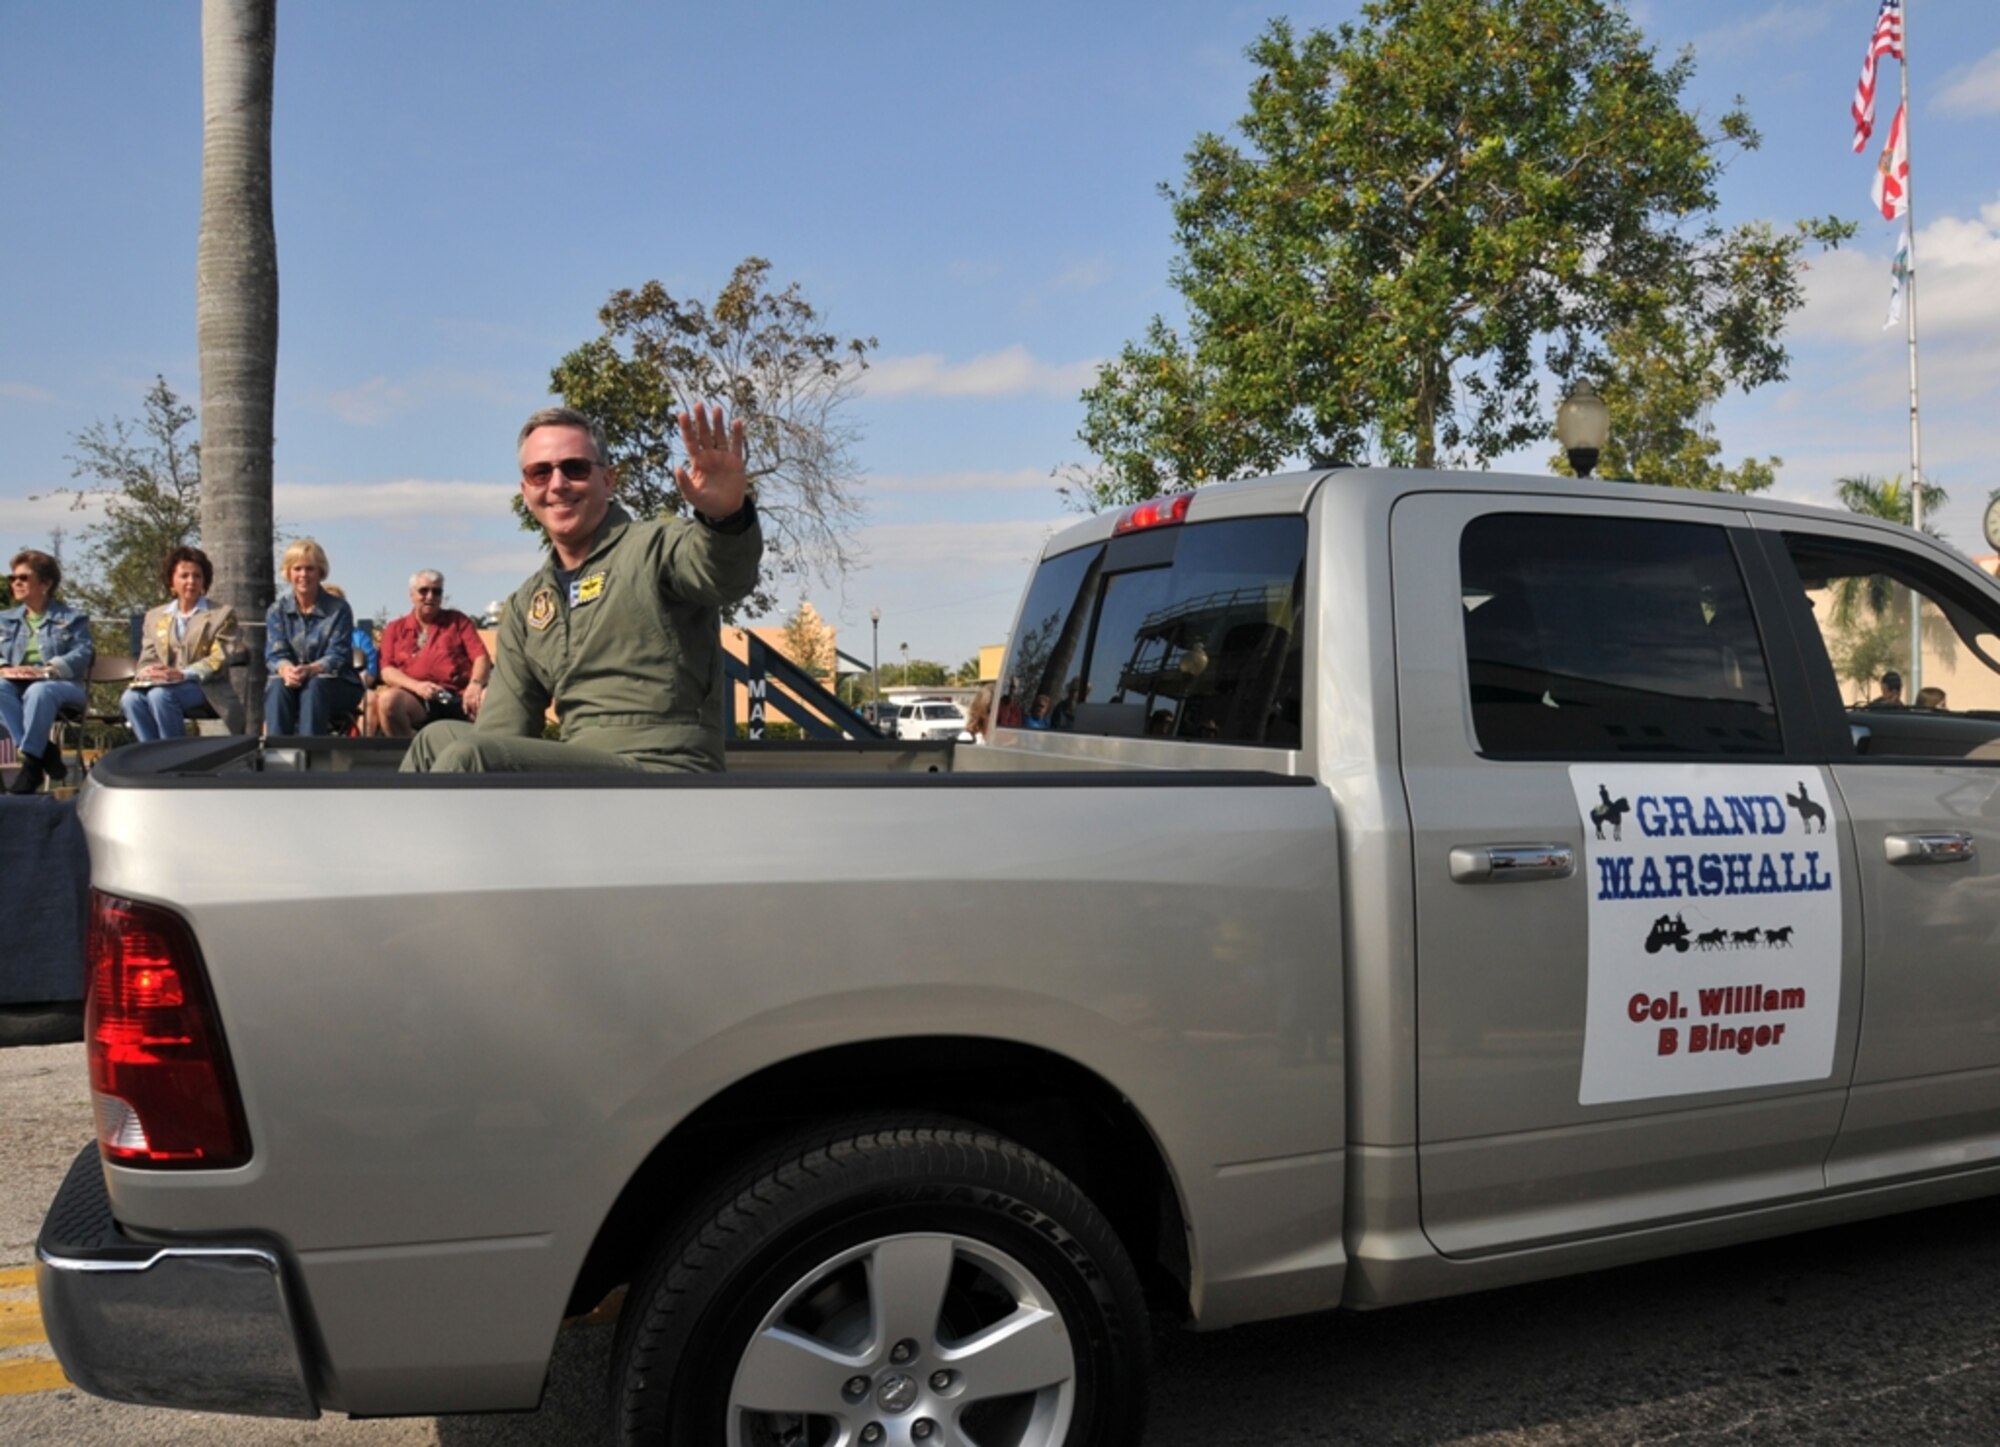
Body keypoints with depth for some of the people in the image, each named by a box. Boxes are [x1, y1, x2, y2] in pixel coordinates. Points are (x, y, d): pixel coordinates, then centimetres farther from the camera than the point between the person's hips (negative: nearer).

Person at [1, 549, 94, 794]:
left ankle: (31, 763, -37)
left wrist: (45, 671, -20)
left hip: (60, 684, -3)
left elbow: (82, 654, -2)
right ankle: (44, 752, -35)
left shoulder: (71, 618, 15)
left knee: (38, 691, -40)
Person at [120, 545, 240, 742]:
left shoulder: (222, 615, 11)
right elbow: (146, 660, 17)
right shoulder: (155, 617, 23)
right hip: (162, 684, 4)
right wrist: (146, 673, -10)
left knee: (160, 694, -35)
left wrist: (183, 674, -19)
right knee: (130, 698, -30)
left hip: (204, 688, -4)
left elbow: (220, 659, -2)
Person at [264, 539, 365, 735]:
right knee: (278, 686, -32)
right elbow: (274, 653, -3)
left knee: (314, 685, -35)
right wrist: (286, 669, -29)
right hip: (291, 682, 2)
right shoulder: (277, 610, 8)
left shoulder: (338, 609, 0)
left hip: (336, 685, -2)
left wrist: (310, 670, -32)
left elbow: (338, 655, -10)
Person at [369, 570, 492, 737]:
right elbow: (387, 670, 10)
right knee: (388, 698, -33)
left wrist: (475, 684, -15)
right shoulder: (395, 629, 22)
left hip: (459, 697, -1)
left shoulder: (458, 621, 21)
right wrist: (416, 686, -11)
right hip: (417, 701, 1)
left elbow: (481, 658, 8)